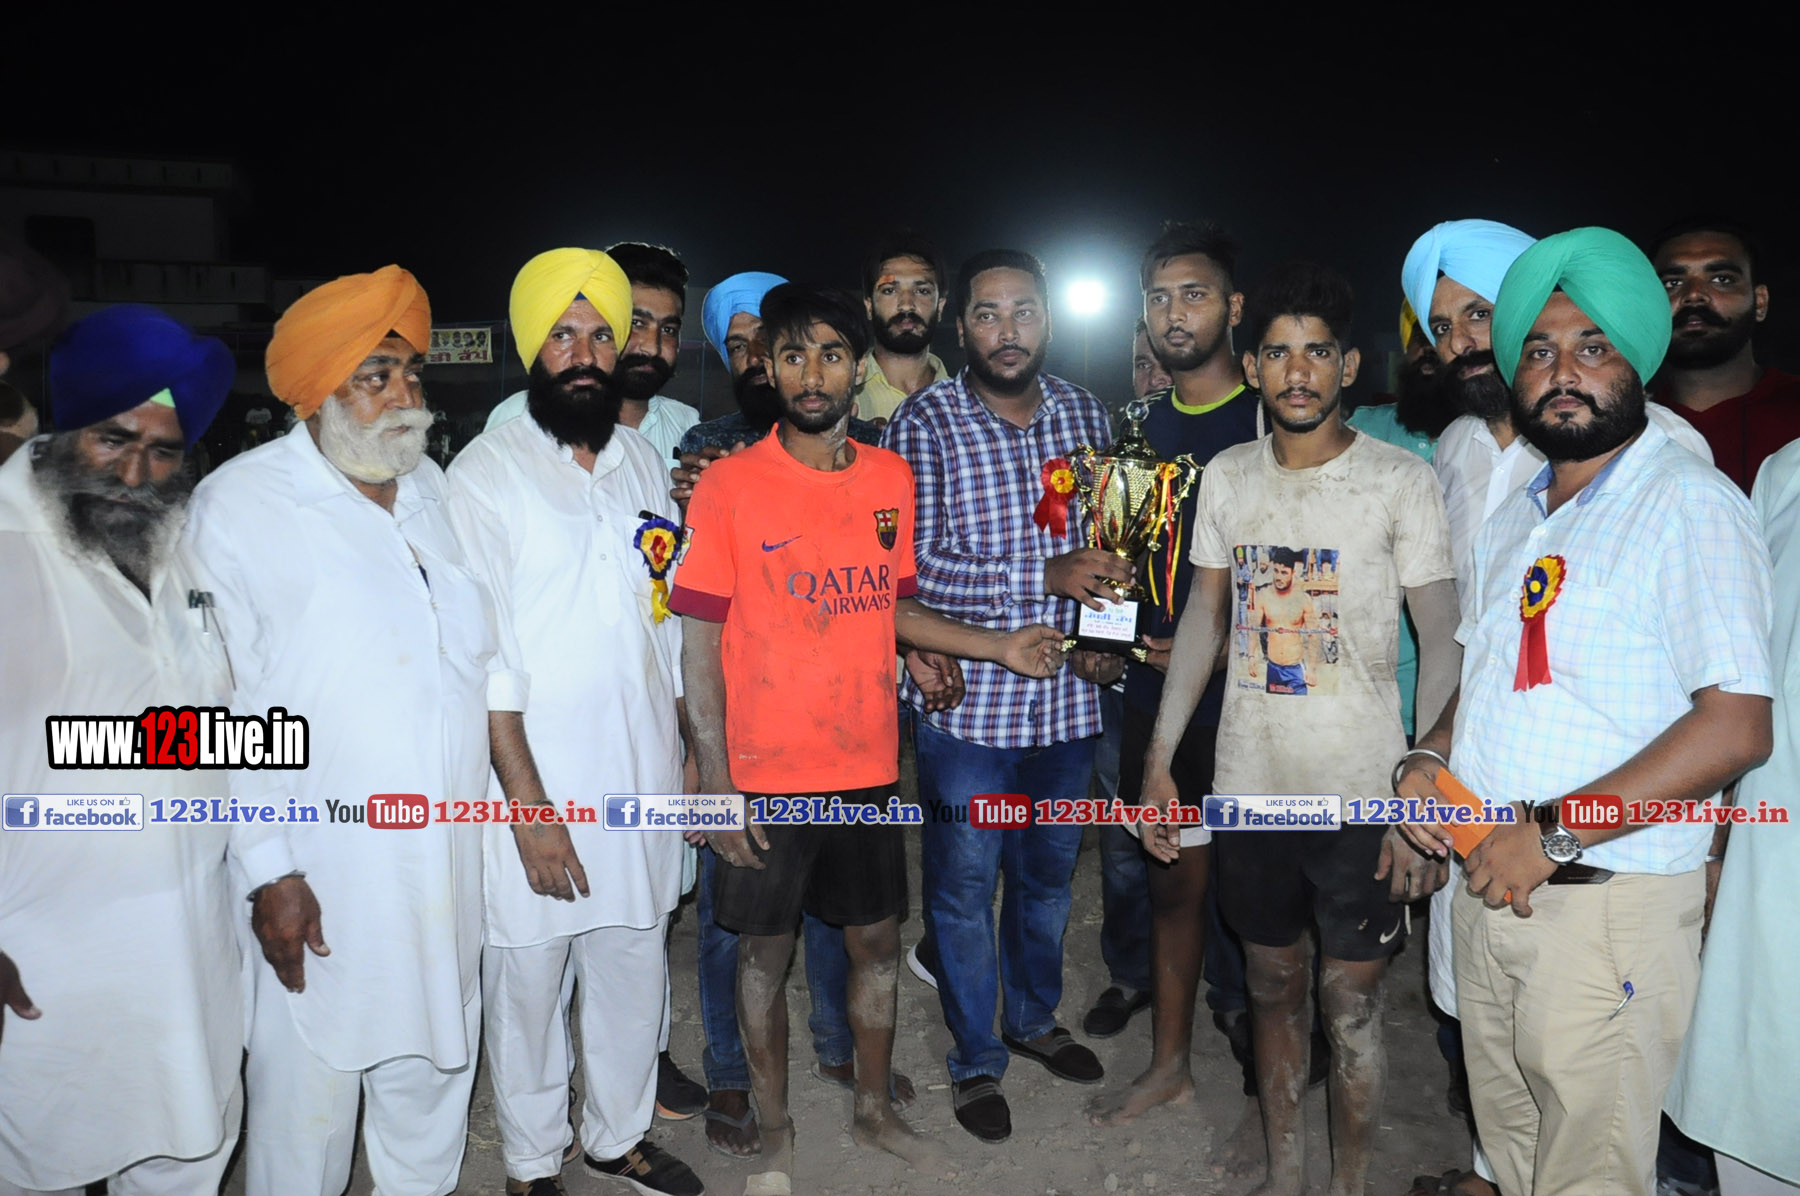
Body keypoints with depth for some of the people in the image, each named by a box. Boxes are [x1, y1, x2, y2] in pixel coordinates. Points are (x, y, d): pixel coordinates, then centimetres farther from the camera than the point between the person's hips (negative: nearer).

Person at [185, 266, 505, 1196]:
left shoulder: (433, 486, 9)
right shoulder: (238, 504, -9)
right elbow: (226, 709, -11)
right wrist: (272, 870, -13)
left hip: (447, 850, 6)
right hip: (322, 871, -5)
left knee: (435, 1057, 20)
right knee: (309, 1082, 7)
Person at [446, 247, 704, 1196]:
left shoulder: (644, 464, 9)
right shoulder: (487, 471, -8)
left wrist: (686, 752, 11)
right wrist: (530, 803, -15)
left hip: (642, 779, 5)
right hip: (536, 786, -5)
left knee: (634, 968, 16)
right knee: (528, 982, 9)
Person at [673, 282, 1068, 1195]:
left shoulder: (892, 479, 2)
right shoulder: (729, 486, -11)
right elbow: (699, 642, -9)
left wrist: (999, 647, 2)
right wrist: (715, 781, -12)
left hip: (868, 765, 4)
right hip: (765, 772, -4)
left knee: (877, 940, 17)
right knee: (764, 951, 12)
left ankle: (873, 1112, 40)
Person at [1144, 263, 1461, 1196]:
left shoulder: (1402, 480, -7)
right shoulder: (1226, 477, 5)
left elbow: (1441, 643, -7)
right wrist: (1160, 758, 7)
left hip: (1361, 794, -4)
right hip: (1248, 785, 4)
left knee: (1350, 1002, 6)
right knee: (1271, 987, 16)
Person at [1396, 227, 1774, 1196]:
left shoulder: (1688, 505, -12)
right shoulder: (1516, 518, 14)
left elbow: (1736, 727, -20)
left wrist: (1551, 835, -21)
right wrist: (1427, 758, 3)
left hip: (1608, 906, -7)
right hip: (1487, 886, 7)